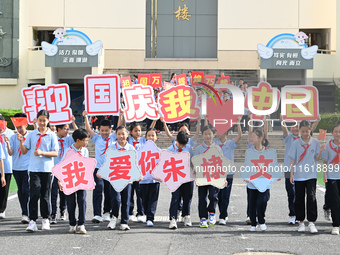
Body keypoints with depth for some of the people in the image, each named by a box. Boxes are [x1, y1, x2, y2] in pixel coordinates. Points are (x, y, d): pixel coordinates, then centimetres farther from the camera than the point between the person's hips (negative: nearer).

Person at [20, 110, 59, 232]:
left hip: (47, 169, 0)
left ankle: (45, 219, 24)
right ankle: (32, 221, -10)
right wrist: (21, 141, -10)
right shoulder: (31, 135, 7)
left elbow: (55, 153, -4)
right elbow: (24, 151, 7)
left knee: (45, 195, 8)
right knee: (34, 194, -10)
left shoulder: (52, 135, 2)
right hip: (34, 168, 0)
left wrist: (42, 153, -16)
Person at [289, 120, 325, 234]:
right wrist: (291, 174, -2)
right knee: (299, 198, 5)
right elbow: (292, 159, 3)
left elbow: (316, 158, 3)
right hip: (298, 175, 1)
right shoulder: (296, 143, 2)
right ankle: (301, 222, 14)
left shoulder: (315, 142, 4)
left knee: (311, 197, -10)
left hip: (311, 174, -1)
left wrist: (320, 151, -16)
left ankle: (311, 222, -6)